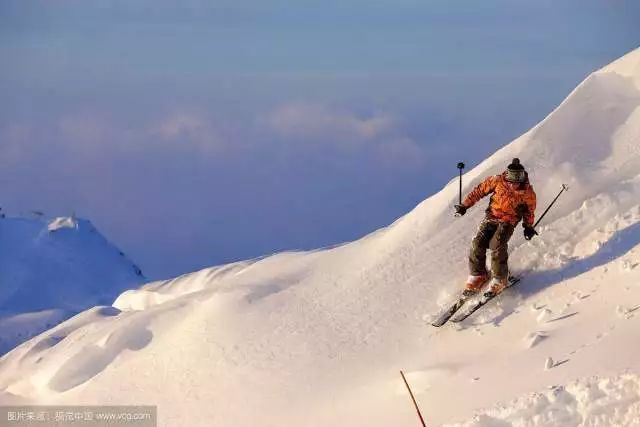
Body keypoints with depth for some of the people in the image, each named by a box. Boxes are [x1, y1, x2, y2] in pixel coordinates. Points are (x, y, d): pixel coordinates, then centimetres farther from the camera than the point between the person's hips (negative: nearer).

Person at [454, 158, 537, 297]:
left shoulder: (527, 192, -11)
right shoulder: (497, 181, -10)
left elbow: (530, 209, 9)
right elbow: (479, 190, 1)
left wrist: (528, 227, 12)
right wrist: (465, 205, 1)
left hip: (509, 221, -2)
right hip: (491, 216, 3)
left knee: (497, 245, -25)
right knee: (477, 244, -12)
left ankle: (500, 279, -9)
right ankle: (477, 276, 7)